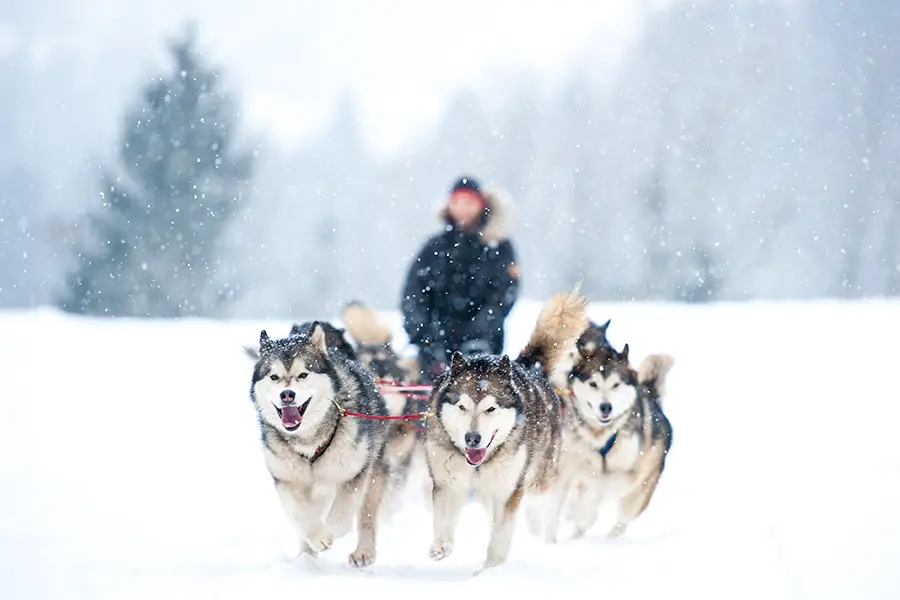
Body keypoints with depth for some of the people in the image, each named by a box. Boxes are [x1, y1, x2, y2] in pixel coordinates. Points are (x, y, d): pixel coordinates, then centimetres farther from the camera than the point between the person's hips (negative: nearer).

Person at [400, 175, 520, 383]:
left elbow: (504, 295, -2)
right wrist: (423, 334, -6)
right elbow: (413, 294, 8)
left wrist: (479, 332, -14)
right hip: (437, 344, 2)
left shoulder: (499, 248, 7)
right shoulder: (436, 247, 13)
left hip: (481, 347, -2)